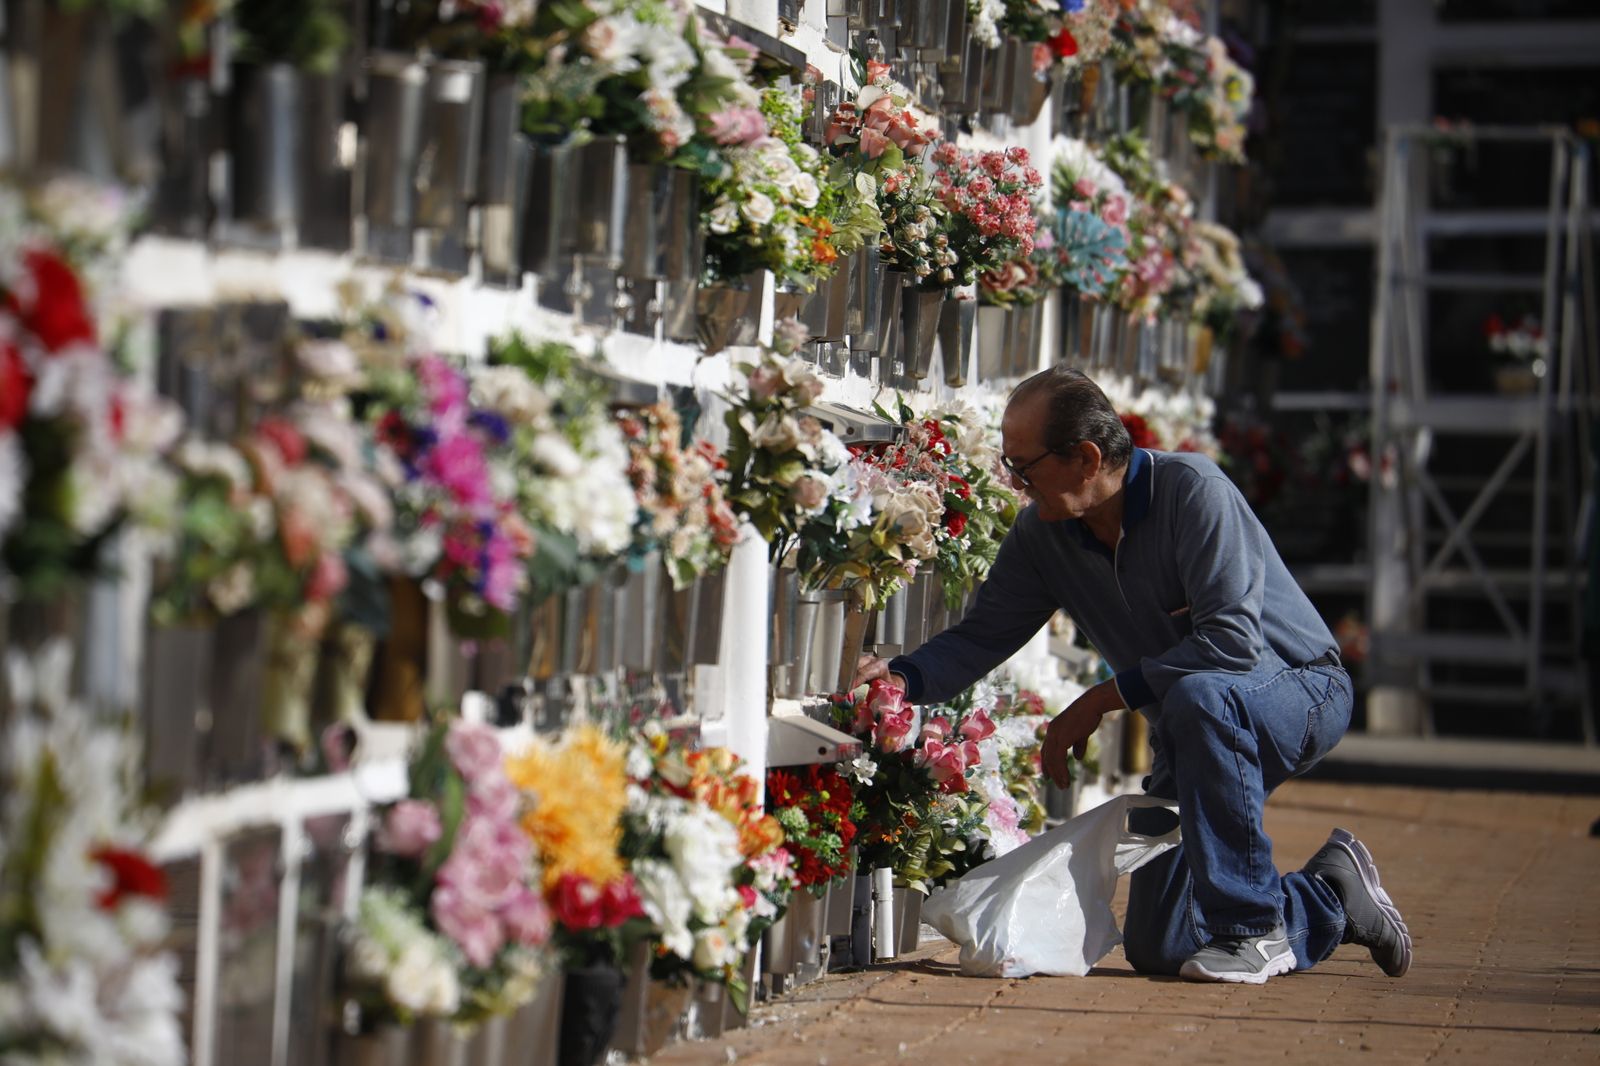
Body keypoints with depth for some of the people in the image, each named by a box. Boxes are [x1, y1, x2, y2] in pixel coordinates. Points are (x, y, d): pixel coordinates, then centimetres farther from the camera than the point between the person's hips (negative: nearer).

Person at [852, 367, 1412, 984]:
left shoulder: (1191, 489, -25)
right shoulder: (1040, 533, -5)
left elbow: (1232, 640, -32)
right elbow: (982, 637, -2)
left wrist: (1100, 700, -27)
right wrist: (902, 677, -23)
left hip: (1302, 692, -7)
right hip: (1191, 735, 7)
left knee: (1197, 698, -41)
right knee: (1156, 946, 0)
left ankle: (1252, 928, -27)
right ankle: (1332, 896, 22)